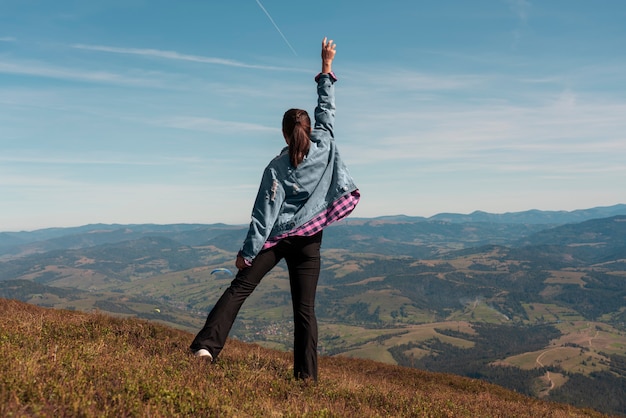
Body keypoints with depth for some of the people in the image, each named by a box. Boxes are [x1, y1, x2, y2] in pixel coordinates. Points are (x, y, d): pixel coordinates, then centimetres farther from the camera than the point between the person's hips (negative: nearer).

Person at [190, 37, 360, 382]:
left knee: (239, 289, 1)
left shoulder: (276, 168, -7)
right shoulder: (325, 146, -3)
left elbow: (265, 213, -9)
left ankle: (206, 346, -9)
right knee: (305, 308, 6)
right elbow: (326, 108, 11)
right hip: (308, 240, 2)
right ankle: (306, 374, 7)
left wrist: (247, 252, -5)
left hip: (276, 237, -2)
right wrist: (326, 67, 18)